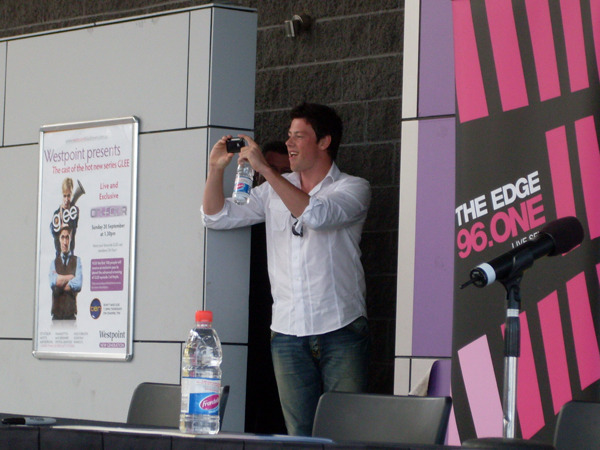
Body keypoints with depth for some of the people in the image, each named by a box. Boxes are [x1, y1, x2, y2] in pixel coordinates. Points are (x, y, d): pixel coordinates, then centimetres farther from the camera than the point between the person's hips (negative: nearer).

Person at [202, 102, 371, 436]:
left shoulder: (353, 189, 0)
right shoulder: (273, 191, 16)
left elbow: (317, 215, -20)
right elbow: (218, 217, 16)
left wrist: (264, 168, -18)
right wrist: (216, 169, -1)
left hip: (341, 332, -4)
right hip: (288, 333, 4)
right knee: (299, 434, 2)